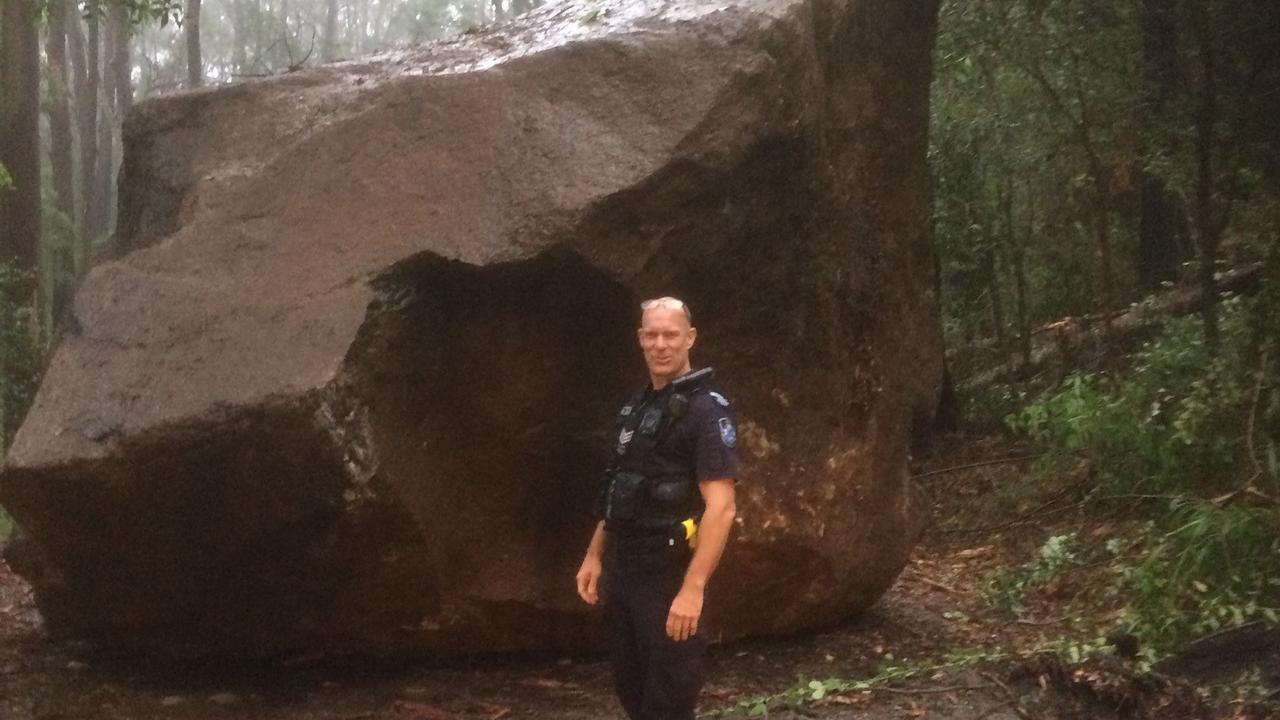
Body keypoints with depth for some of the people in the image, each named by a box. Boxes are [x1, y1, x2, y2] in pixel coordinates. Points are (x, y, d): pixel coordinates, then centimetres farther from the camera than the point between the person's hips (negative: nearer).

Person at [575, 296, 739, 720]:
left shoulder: (705, 410, -14)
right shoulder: (636, 408, 11)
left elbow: (721, 507, -21)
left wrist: (693, 588, -27)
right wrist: (594, 556, 15)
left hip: (669, 577, -8)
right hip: (623, 572, 8)